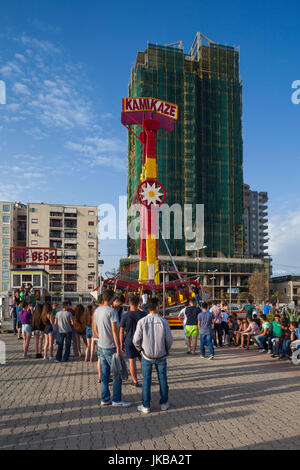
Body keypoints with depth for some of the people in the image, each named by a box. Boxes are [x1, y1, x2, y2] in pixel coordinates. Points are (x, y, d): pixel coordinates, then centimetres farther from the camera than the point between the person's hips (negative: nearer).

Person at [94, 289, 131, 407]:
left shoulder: (97, 310, 8)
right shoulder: (111, 311, -16)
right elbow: (114, 330, -19)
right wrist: (118, 347, -17)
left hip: (101, 346, 8)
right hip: (110, 347, -8)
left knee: (105, 373, 13)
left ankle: (105, 399, 19)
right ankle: (116, 400, 6)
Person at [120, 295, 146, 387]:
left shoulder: (125, 316, -10)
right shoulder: (143, 314, -8)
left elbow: (121, 332, -6)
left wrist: (121, 344, 3)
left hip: (129, 342, -1)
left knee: (132, 361, 6)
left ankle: (135, 381, 12)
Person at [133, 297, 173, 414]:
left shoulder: (142, 322, -13)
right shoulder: (164, 322, -12)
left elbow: (136, 340, -10)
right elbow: (169, 340, -6)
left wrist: (140, 349, 10)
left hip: (147, 356, 0)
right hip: (161, 356, 1)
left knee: (146, 380, 9)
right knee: (162, 379, 14)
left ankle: (146, 406, 16)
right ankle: (164, 404, 24)